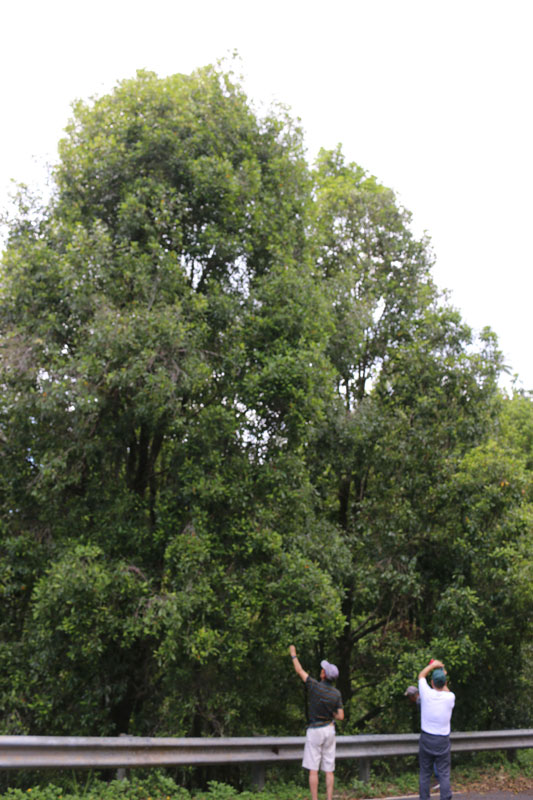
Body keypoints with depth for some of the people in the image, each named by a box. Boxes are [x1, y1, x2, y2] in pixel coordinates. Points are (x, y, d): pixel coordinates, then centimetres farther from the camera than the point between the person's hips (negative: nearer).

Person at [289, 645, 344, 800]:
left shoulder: (314, 686, -13)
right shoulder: (336, 693, -2)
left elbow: (299, 671, 0)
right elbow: (340, 716, -2)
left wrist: (293, 654, 15)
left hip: (315, 730, -4)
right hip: (329, 730, 4)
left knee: (313, 769, -1)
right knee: (329, 769, 7)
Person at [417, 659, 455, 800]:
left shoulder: (427, 693, -10)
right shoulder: (450, 697, -10)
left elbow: (421, 675, 10)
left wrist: (433, 665, 20)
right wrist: (443, 678, 23)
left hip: (426, 739, 1)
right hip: (443, 741, -1)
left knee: (425, 774, 11)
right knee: (444, 774, 4)